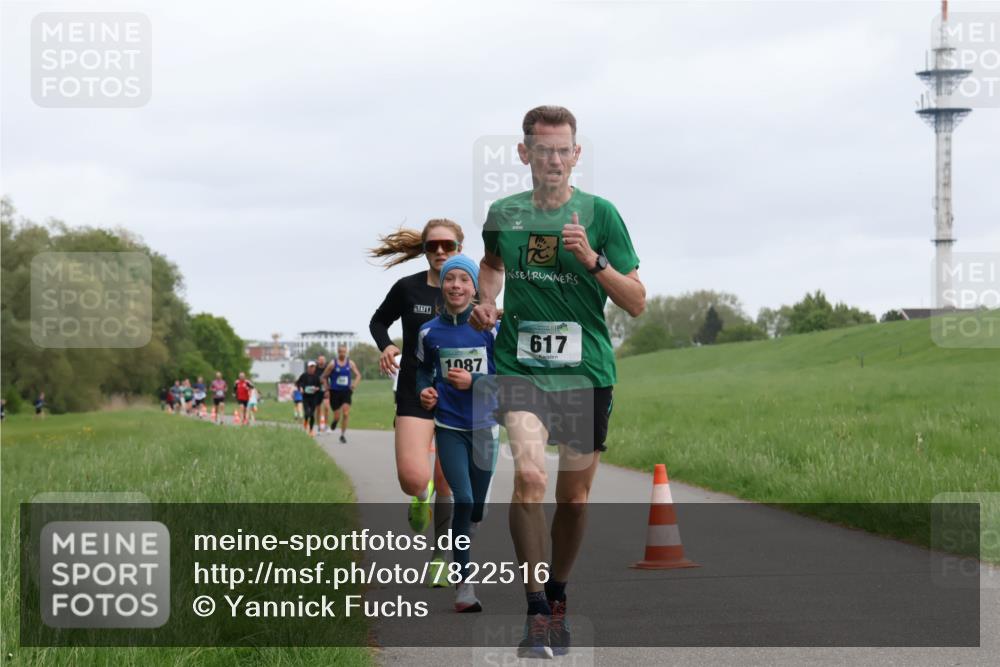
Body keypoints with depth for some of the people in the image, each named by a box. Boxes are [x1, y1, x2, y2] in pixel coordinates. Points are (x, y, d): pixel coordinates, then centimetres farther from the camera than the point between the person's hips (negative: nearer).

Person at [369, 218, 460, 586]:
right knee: (413, 478, -18)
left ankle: (442, 557, 22)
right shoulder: (408, 288, -2)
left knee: (447, 485, 3)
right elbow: (379, 321, 13)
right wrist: (386, 346, -6)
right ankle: (420, 500, 20)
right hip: (415, 394, -1)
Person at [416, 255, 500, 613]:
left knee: (476, 507, 10)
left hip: (484, 425, 1)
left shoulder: (491, 328, -5)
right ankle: (463, 583, -9)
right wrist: (424, 390, -3)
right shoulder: (429, 332, 1)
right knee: (463, 499, -14)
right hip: (448, 427, -1)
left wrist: (473, 382, -19)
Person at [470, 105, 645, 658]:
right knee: (529, 474, -23)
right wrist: (485, 301, 9)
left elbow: (637, 303, -1)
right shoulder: (504, 214, 4)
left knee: (574, 495, 9)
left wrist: (592, 259, -16)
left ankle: (557, 599, 32)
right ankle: (536, 614, -19)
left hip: (586, 370, 0)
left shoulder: (599, 213, -1)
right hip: (520, 367, 0)